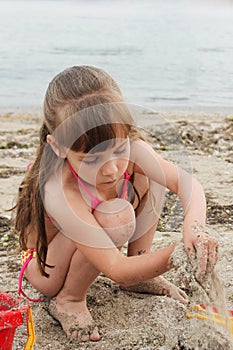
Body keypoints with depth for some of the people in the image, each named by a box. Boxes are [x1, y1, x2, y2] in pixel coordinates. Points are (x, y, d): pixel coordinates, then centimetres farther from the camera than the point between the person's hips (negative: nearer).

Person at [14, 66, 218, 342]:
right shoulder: (59, 194, -42)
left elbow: (186, 182, -28)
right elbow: (115, 269, -40)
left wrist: (193, 225, -50)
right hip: (49, 269, -6)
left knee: (147, 178, -12)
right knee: (116, 215, -36)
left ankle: (138, 276, 2)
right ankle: (68, 300, -10)